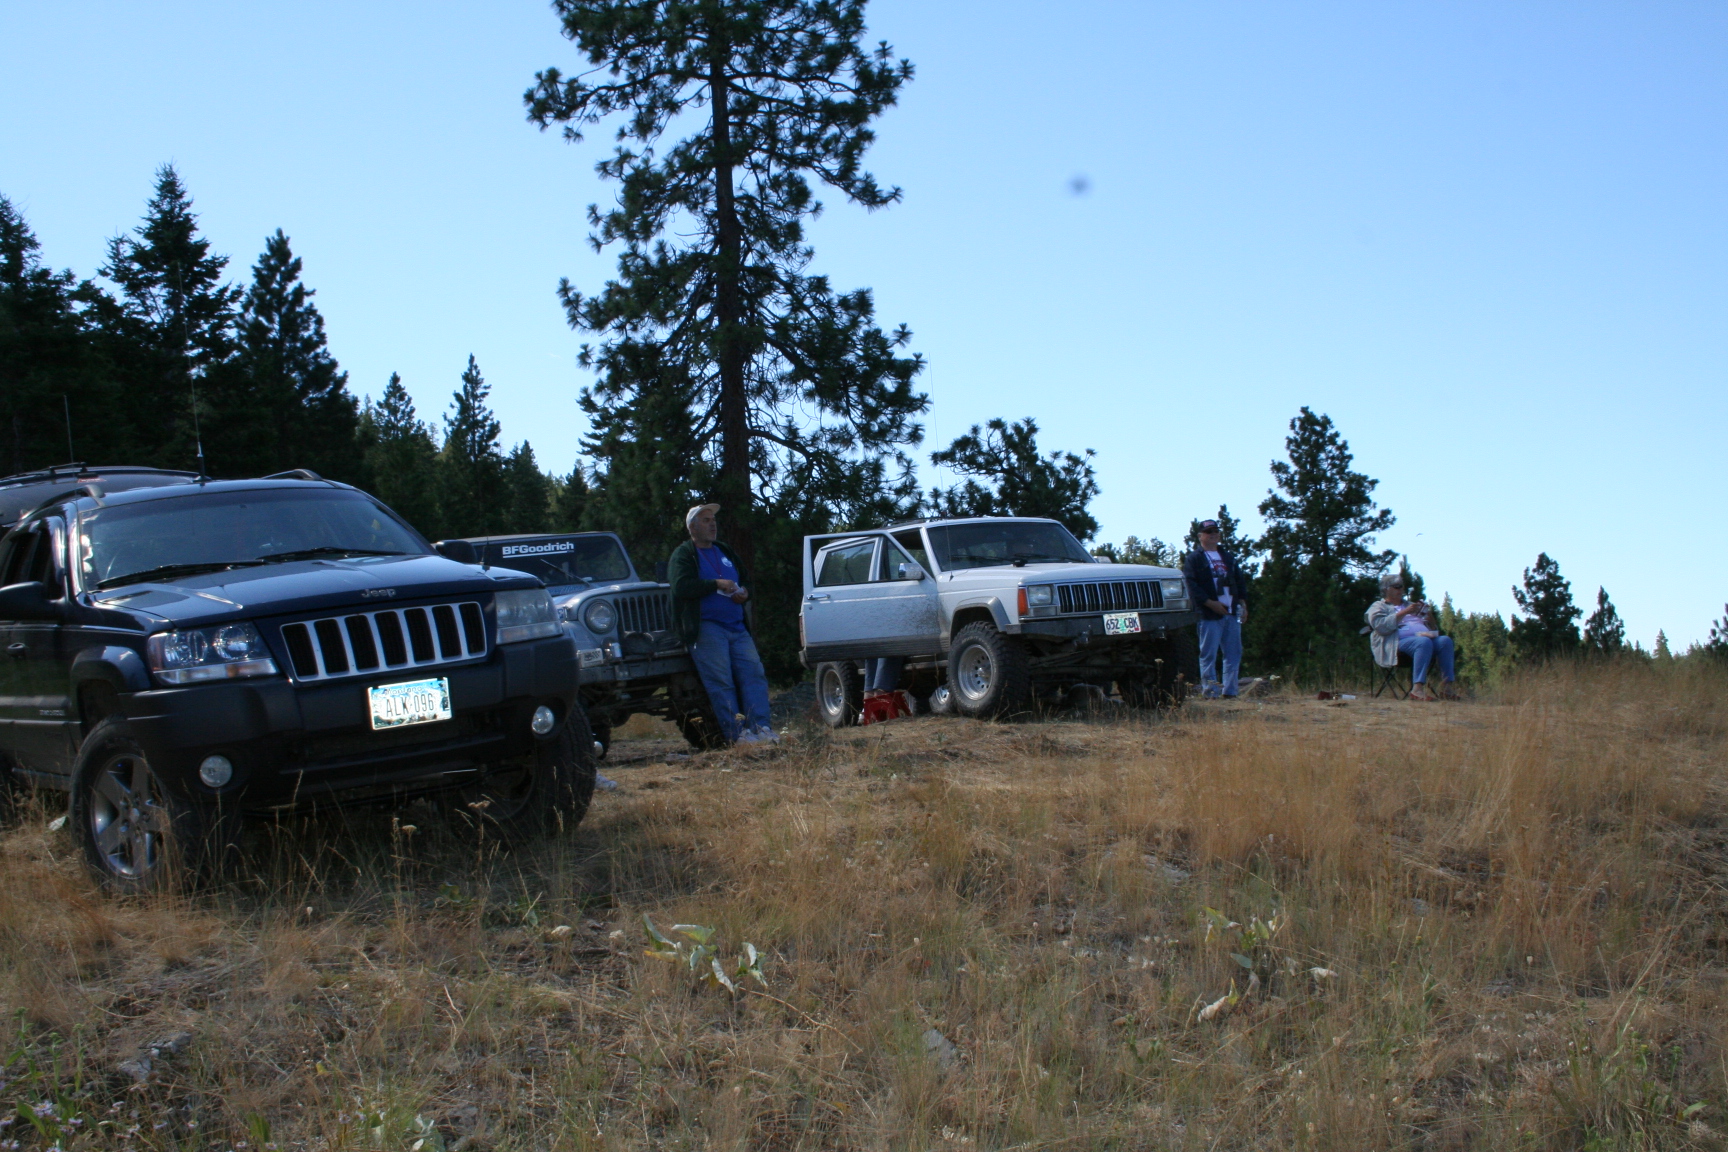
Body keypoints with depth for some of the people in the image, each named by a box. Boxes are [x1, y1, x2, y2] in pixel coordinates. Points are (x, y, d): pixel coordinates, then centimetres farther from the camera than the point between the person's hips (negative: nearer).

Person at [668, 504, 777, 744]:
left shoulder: (725, 552, 22)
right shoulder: (683, 555, 3)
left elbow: (745, 580, 28)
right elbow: (681, 587, -14)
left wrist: (744, 593, 4)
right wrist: (717, 584, -14)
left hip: (737, 627, 6)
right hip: (706, 627, -6)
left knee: (754, 674, -6)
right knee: (721, 682, -10)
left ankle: (760, 727, -7)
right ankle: (736, 734, -10)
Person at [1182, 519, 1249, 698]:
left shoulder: (1228, 558, 23)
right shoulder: (1193, 559, 3)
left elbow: (1240, 582, 21)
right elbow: (1191, 586, -9)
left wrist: (1243, 603, 6)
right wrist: (1210, 603, -18)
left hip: (1232, 613, 6)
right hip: (1209, 615, -6)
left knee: (1234, 654, 5)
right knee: (1209, 655, -5)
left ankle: (1229, 692, 9)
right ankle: (1210, 692, -3)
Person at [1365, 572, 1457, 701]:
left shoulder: (1409, 605, 36)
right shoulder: (1378, 607, 16)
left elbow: (1432, 628, 33)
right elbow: (1381, 626, -8)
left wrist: (1430, 616, 10)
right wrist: (1404, 613, -11)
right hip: (1399, 641, -7)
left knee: (1445, 640, -23)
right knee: (1424, 642, -37)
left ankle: (1448, 687, -31)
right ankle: (1418, 688, -48)